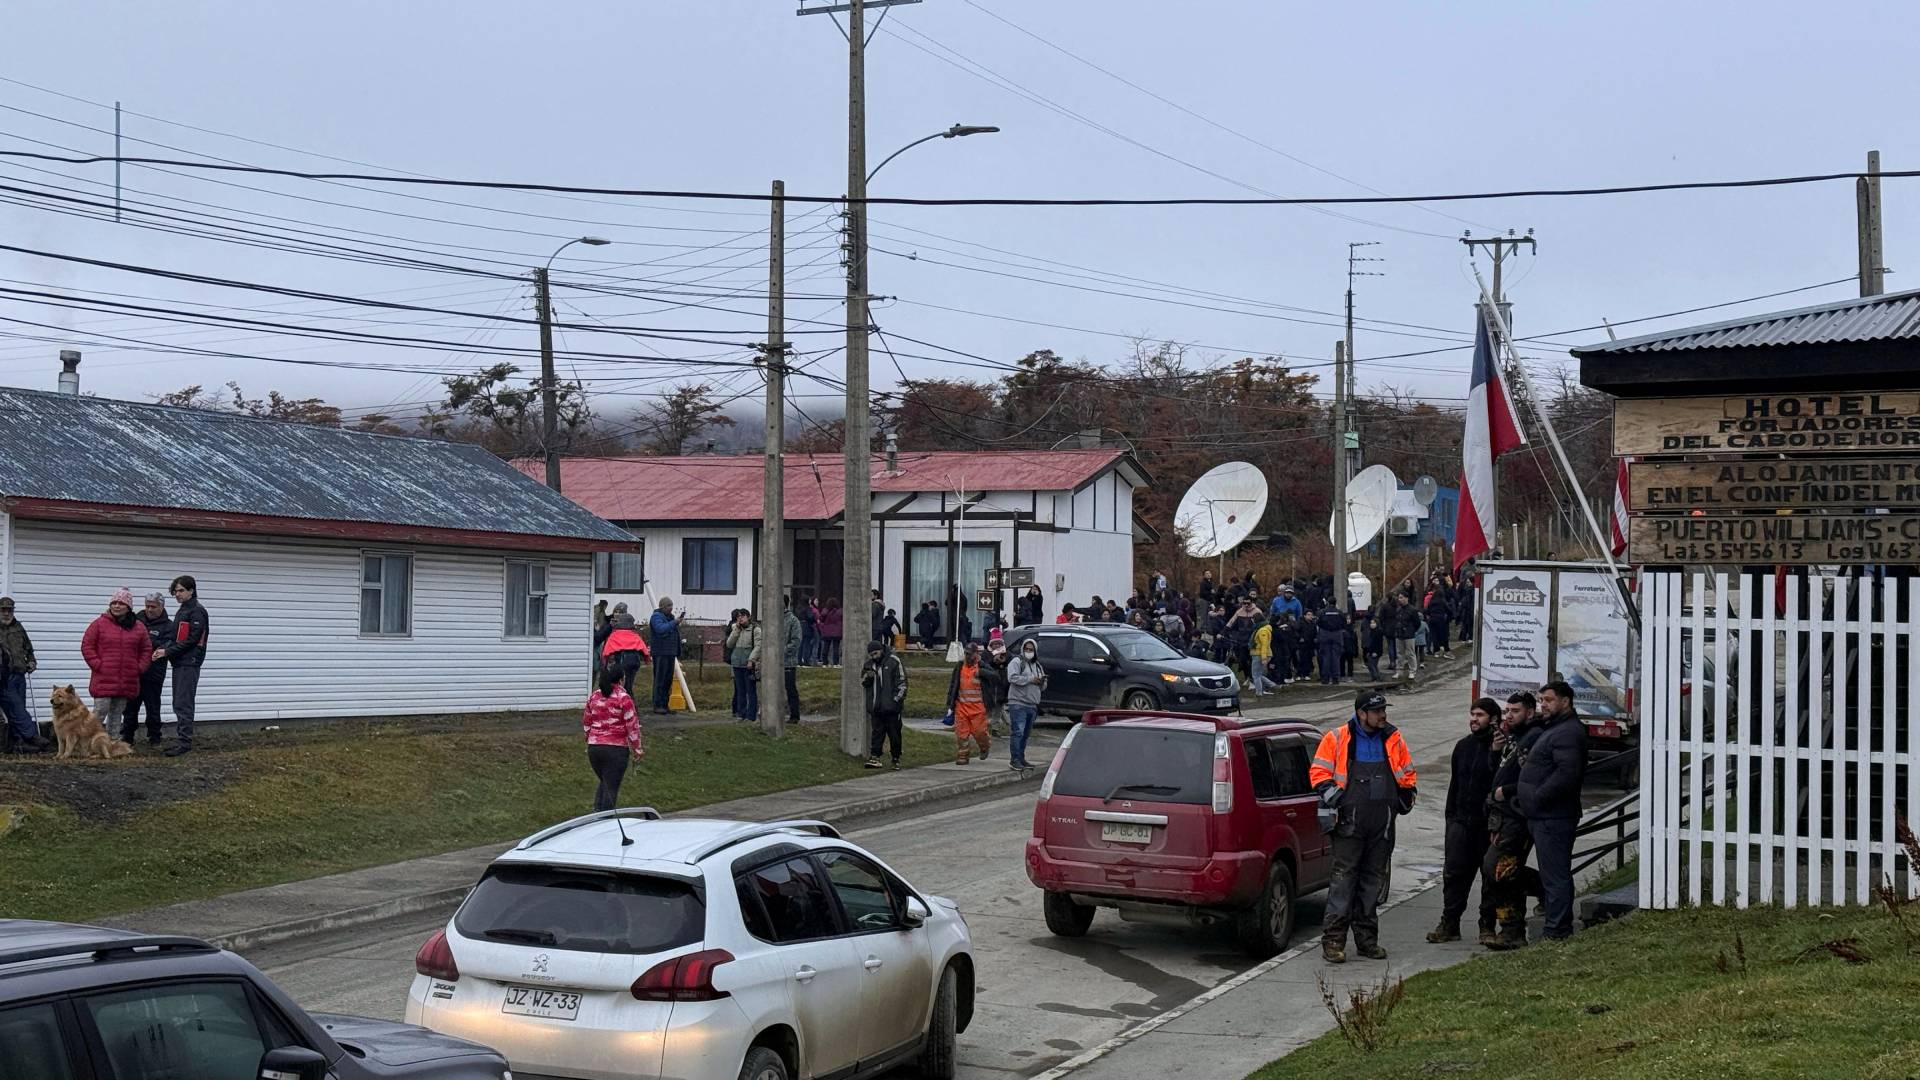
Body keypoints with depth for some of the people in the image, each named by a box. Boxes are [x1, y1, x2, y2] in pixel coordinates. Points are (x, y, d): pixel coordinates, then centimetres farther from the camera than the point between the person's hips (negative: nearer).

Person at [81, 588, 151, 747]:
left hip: (128, 680, 4)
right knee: (100, 712, -9)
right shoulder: (100, 624, 0)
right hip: (104, 679, -4)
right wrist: (97, 665, -8)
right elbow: (87, 646, 0)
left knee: (117, 715, 11)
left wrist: (139, 668, 3)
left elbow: (146, 650, 16)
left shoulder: (138, 627, 9)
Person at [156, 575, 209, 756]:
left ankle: (185, 743, -10)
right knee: (179, 704, 11)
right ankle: (181, 740, 16)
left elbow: (192, 640, -16)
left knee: (183, 704, -11)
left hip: (189, 664, -9)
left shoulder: (197, 611, -10)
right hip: (179, 663, 9)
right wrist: (164, 650, 1)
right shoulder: (182, 611, 19)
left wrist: (168, 652, -14)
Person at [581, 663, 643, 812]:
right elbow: (632, 725, -9)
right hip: (616, 749, -5)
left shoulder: (593, 697, 5)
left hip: (594, 747, 5)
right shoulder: (623, 698, -10)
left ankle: (596, 813, 12)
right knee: (611, 787, 3)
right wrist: (637, 748, 1)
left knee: (604, 782, 23)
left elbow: (586, 723, 14)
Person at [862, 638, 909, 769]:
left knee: (894, 733, 2)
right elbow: (863, 683, 23)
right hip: (875, 707, 4)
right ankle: (874, 757, -4)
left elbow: (902, 682, -4)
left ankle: (896, 758, 11)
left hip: (891, 706, -4)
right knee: (877, 732, 0)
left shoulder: (894, 661, -4)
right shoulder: (869, 664, 13)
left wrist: (897, 699, -10)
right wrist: (867, 677, 0)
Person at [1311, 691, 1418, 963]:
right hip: (1350, 824, -4)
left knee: (1373, 880, 10)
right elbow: (1318, 771, 2)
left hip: (1382, 827, 5)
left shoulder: (1393, 740, 12)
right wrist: (1330, 793, -12)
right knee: (1343, 877, -9)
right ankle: (1333, 939, -7)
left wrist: (1406, 795, 13)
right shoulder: (1337, 739, 0)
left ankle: (1367, 939, 17)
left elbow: (1407, 773, 25)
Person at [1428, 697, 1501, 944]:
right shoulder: (1464, 746, 15)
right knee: (1454, 872, 4)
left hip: (1488, 822, -6)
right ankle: (1449, 924, 9)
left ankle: (1487, 926, 13)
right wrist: (1450, 816, 18)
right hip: (1461, 820, 6)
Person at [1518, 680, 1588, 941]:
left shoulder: (1568, 732, -14)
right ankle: (1559, 928, 21)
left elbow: (1567, 773, -27)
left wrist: (1537, 797, -21)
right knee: (1554, 874, 15)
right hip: (1543, 816, 11)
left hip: (1553, 818, -11)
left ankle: (1557, 931, -5)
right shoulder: (1552, 729, 21)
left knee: (1555, 875, -8)